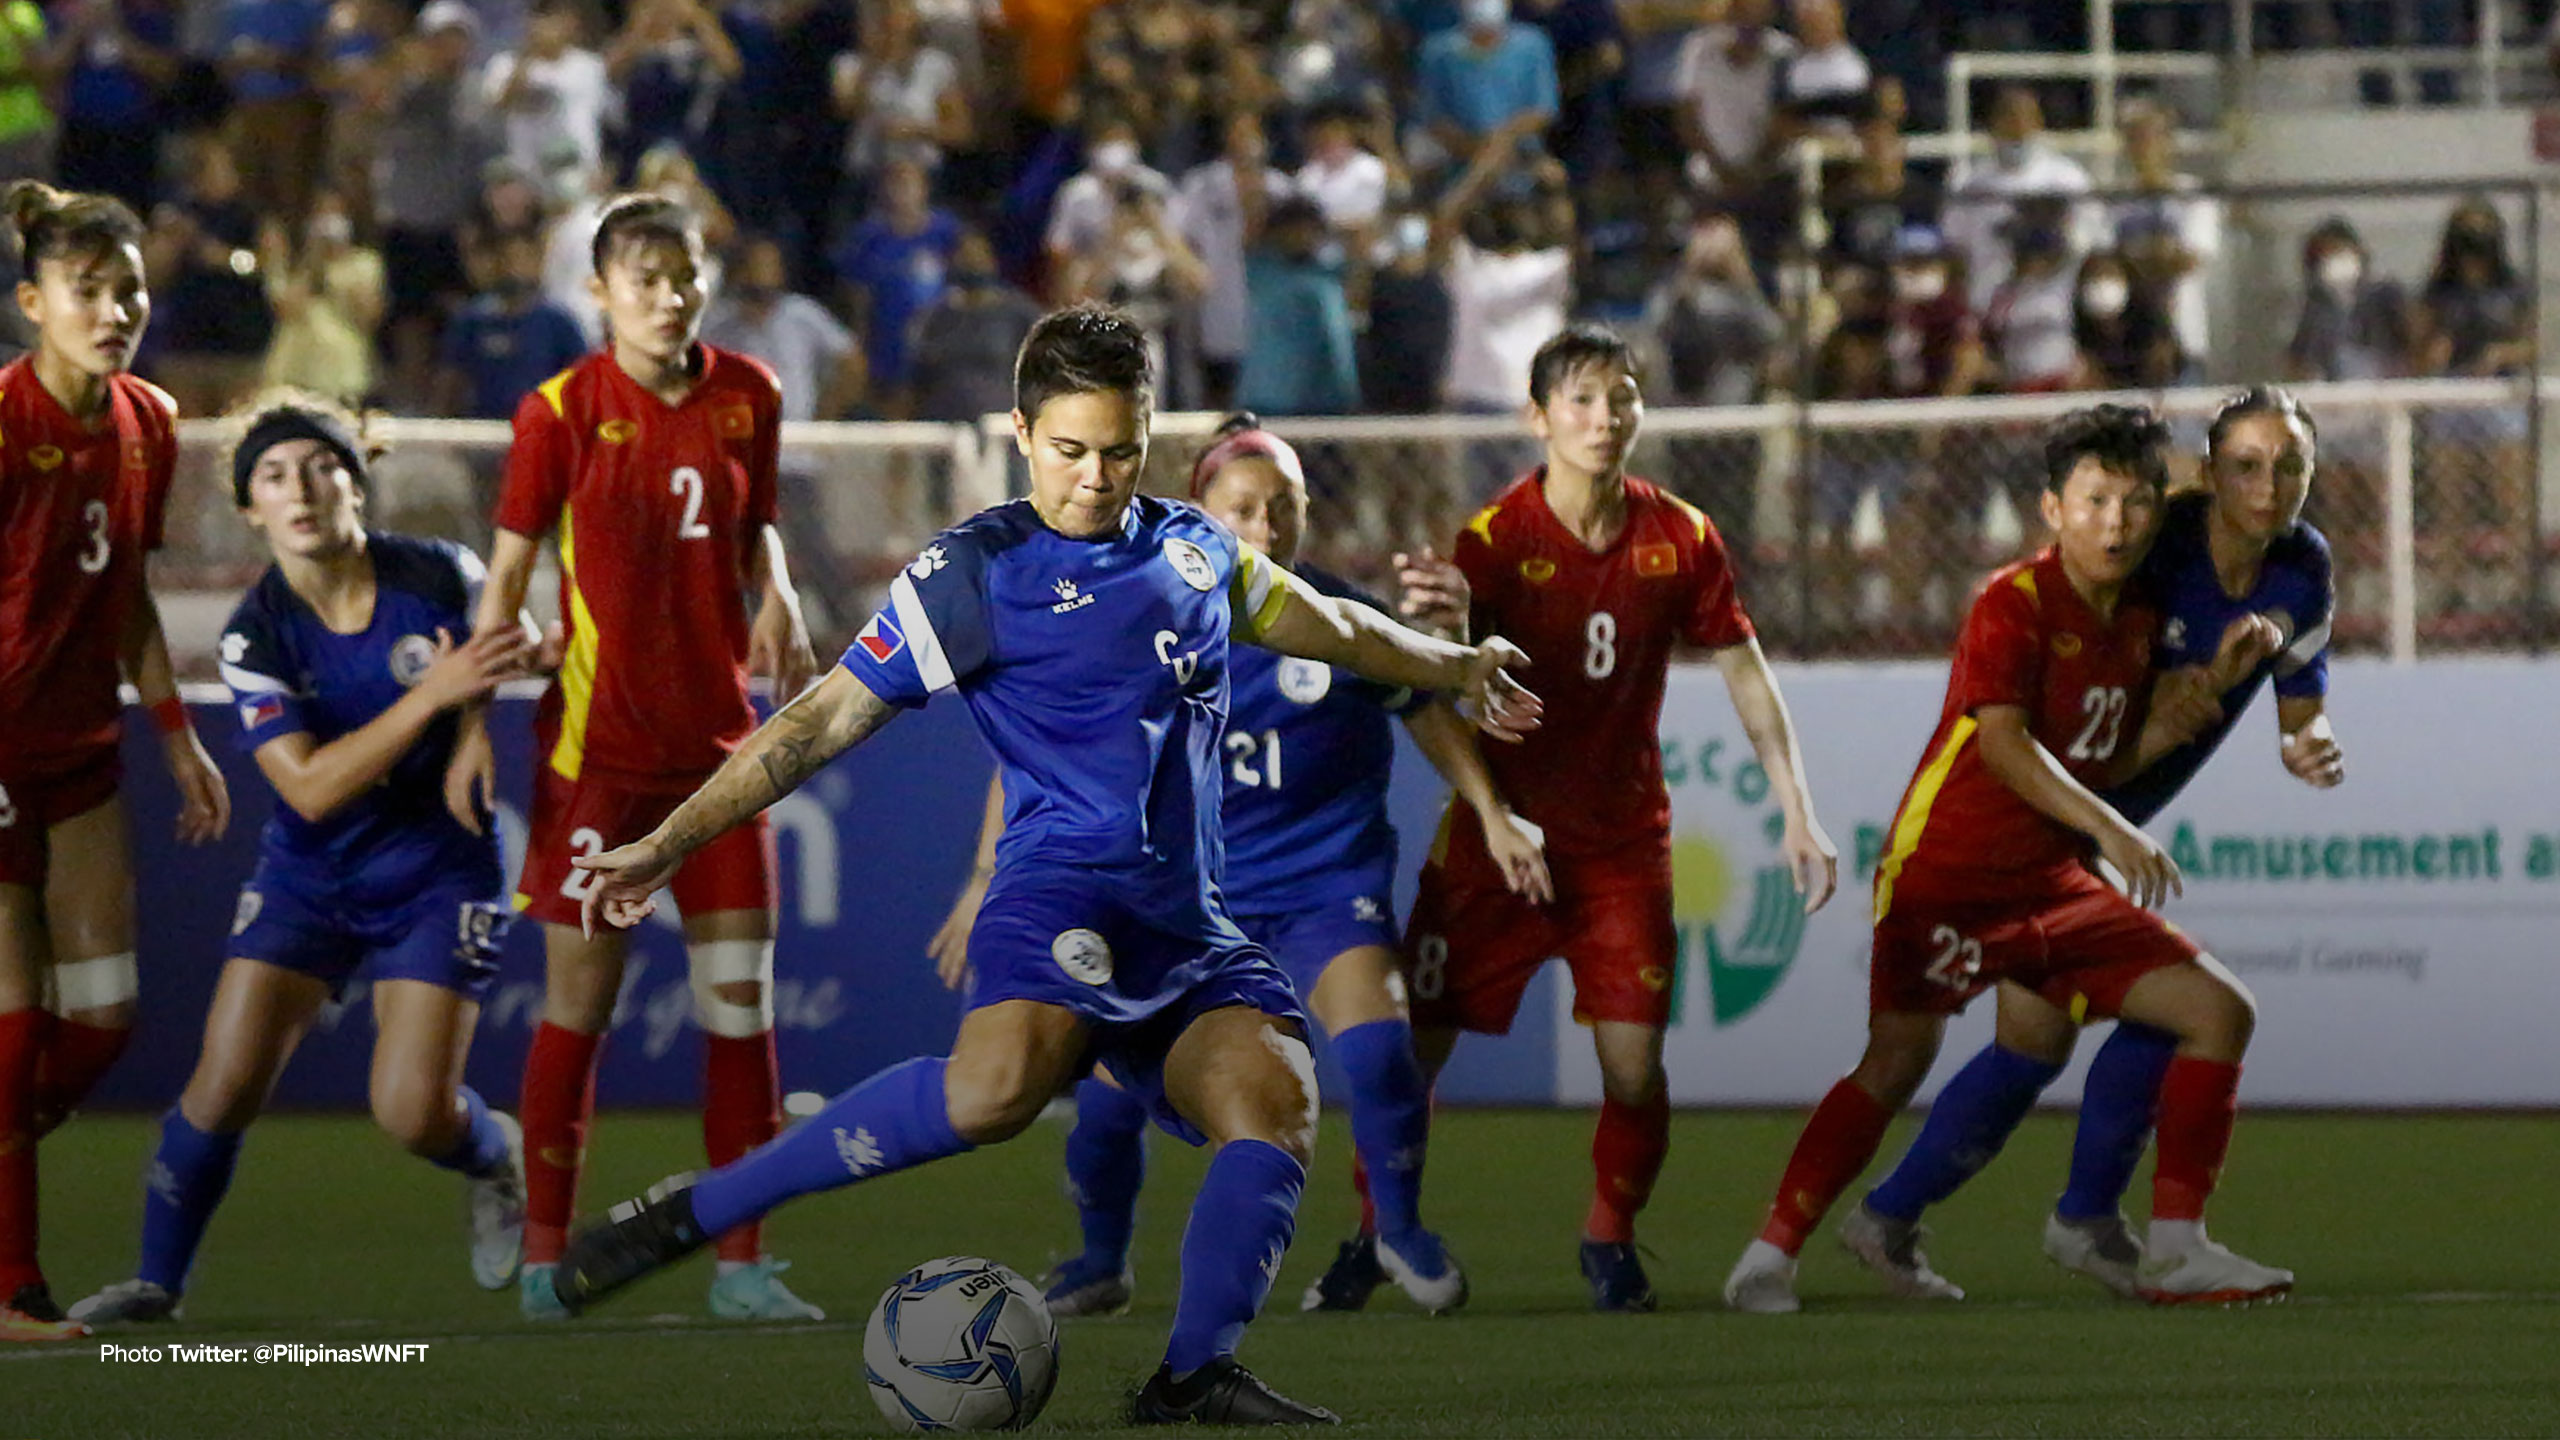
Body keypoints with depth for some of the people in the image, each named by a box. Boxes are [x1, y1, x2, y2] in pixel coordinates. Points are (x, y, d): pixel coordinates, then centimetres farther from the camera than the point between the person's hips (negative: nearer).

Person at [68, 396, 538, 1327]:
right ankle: (156, 1283, 7)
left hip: (438, 875, -1)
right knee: (226, 1083, -12)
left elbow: (512, 648, 9)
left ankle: (494, 1155, 23)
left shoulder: (440, 578, -13)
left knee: (411, 1114, -13)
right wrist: (431, 695, -30)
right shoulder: (256, 636, -14)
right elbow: (311, 787, -23)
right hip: (307, 880, 1)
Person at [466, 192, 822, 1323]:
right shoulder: (563, 411, -6)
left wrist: (777, 599, -1)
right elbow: (508, 570, -2)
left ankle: (741, 1262, 7)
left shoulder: (748, 396, 5)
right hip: (596, 744, -4)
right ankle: (544, 1257, 11)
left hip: (715, 740, 4)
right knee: (581, 997, 0)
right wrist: (473, 717, -7)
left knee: (740, 995, 1)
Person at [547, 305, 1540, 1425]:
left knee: (1275, 1095, -23)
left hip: (1194, 932, 6)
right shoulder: (974, 575, 4)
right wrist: (667, 844, 2)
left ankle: (1195, 1375, -23)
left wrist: (1458, 669, 51)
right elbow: (822, 723, 4)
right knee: (999, 1082, -36)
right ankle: (690, 1213, -28)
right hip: (1065, 890, -6)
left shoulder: (1197, 551, 20)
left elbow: (1329, 627, 39)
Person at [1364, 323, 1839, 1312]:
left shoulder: (1680, 537, -4)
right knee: (1410, 1051, -4)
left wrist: (1798, 815, -1)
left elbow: (1745, 676, 5)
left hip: (1623, 835, 2)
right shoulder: (1495, 537, -13)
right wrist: (1448, 625, -51)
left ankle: (1611, 1240, 15)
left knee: (1635, 1067, -9)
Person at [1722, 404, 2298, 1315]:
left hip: (2052, 881, 7)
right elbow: (2002, 743, -22)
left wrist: (2213, 683, 8)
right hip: (1947, 869, -7)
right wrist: (2110, 829, -30)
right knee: (1900, 1059, -20)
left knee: (2220, 1013, 0)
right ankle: (1772, 1253, -12)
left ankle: (2176, 1250, 2)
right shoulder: (2014, 602, -11)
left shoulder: (2140, 619, 11)